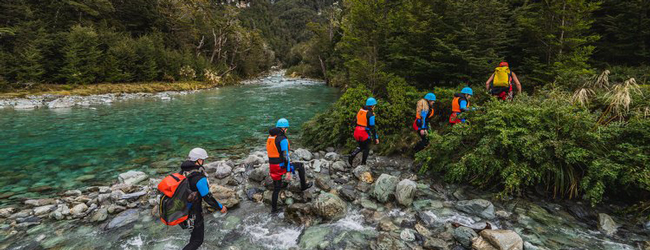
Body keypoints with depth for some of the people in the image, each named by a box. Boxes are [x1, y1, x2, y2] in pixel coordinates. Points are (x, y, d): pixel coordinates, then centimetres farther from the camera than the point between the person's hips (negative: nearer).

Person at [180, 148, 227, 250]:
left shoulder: (183, 171, -4)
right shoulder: (199, 177, -28)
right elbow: (208, 197, -23)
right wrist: (220, 207, -10)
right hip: (193, 213, -8)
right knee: (197, 240, 6)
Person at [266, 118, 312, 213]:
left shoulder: (270, 137, 11)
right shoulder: (283, 139, -18)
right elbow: (285, 156, -21)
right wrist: (288, 171, -19)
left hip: (273, 166, 8)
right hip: (282, 166, -7)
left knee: (276, 188, 20)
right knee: (300, 166, 16)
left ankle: (274, 209, 27)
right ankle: (303, 185, 31)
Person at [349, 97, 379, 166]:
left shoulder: (360, 110, 6)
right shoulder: (370, 114, -16)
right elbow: (372, 127, -16)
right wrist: (376, 138, -10)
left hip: (357, 132, 6)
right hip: (365, 133, -6)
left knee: (361, 147, 22)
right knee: (366, 148, 15)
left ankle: (352, 155, -1)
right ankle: (363, 163, 21)